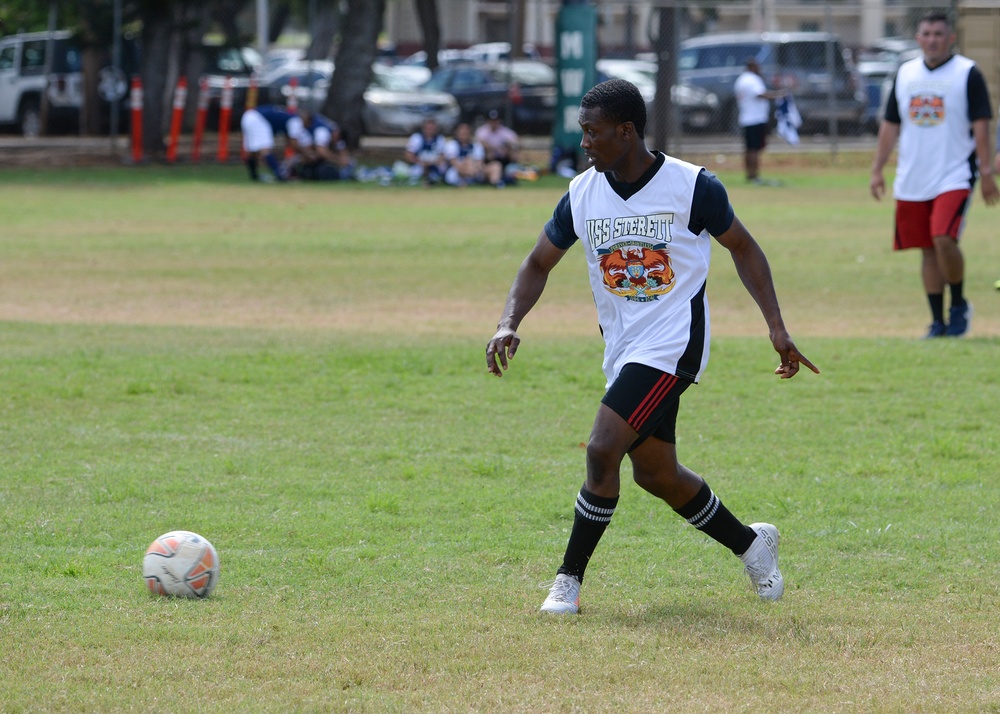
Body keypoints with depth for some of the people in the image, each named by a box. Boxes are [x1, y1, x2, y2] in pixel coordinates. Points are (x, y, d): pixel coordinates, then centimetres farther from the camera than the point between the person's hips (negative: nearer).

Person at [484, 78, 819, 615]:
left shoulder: (692, 186, -12)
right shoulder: (582, 195, 0)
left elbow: (742, 248, 1)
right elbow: (539, 262, 10)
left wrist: (776, 327, -3)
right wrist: (509, 324, -7)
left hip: (672, 344, -6)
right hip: (621, 347, 7)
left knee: (603, 449, -19)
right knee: (655, 474, 13)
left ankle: (569, 580, -8)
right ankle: (750, 544, 35)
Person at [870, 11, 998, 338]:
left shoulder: (968, 74, -3)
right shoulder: (905, 74, 11)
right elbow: (890, 124, 15)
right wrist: (877, 169, 10)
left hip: (955, 176, -5)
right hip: (912, 182, 5)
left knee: (944, 239, -20)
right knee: (928, 250, 6)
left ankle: (959, 305, 0)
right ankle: (938, 322, 12)